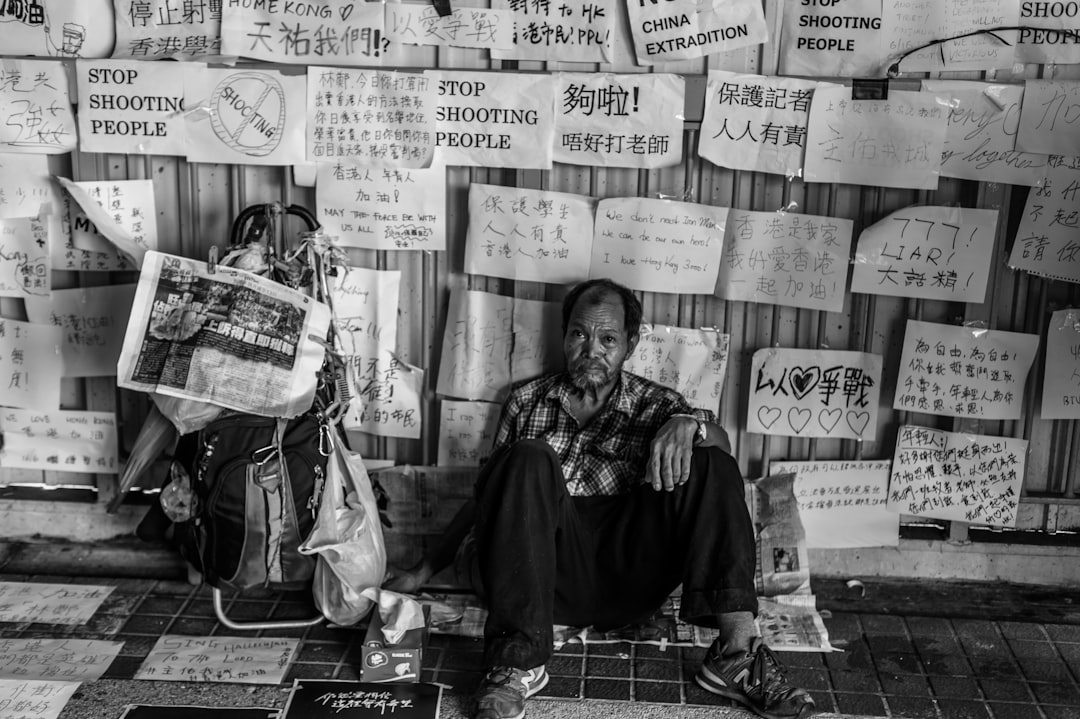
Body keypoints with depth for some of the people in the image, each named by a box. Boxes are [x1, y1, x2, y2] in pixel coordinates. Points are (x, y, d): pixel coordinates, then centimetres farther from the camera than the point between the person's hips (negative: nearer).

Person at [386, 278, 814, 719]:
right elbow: (487, 498, 22)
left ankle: (737, 647, -29)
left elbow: (719, 443, -4)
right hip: (542, 575, 0)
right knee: (529, 459, -26)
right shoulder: (527, 401, 20)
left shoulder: (655, 405, 16)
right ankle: (517, 660, -36)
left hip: (623, 582, 0)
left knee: (709, 467, -16)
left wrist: (688, 423, -27)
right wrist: (424, 571, 17)